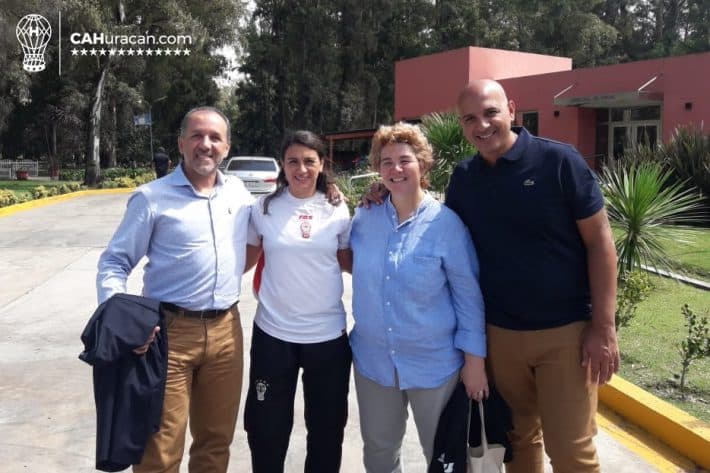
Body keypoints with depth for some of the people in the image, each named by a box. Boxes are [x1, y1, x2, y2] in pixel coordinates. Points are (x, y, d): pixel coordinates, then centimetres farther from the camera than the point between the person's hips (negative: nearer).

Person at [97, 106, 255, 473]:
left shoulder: (239, 192, 9)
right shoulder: (152, 197, -5)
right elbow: (114, 262, -4)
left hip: (226, 331, 4)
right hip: (169, 332, -4)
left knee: (216, 439, 16)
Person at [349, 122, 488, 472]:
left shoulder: (446, 223, -13)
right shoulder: (363, 218, -3)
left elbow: (469, 295, -9)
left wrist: (474, 359, -9)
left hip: (434, 364, -3)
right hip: (373, 360, 4)